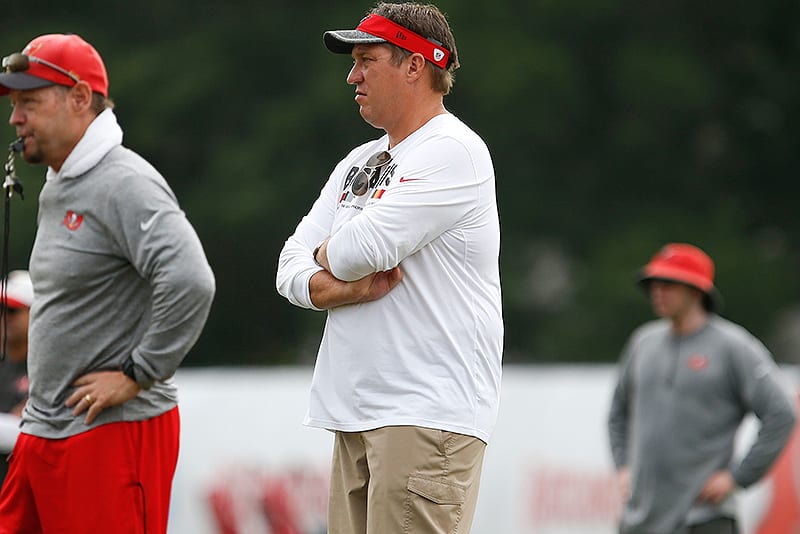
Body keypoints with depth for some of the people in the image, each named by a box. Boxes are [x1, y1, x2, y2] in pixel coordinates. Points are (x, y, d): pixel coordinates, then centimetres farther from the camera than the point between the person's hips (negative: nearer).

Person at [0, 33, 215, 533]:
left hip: (113, 433, -9)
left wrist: (137, 375, -20)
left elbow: (191, 282, -28)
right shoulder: (55, 191, 17)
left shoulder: (125, 184, -15)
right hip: (42, 433, 10)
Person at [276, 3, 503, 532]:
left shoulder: (453, 151, -8)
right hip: (354, 417, 9)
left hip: (428, 416, -9)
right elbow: (292, 270, 14)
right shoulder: (358, 162, 21)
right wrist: (351, 287, -8)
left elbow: (366, 247, -18)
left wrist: (327, 257, 5)